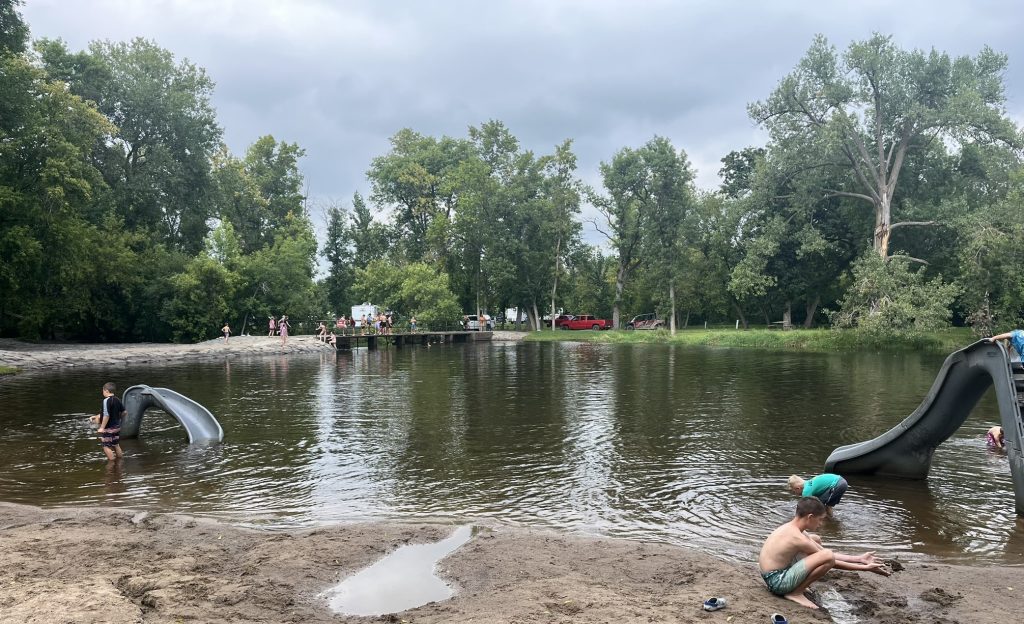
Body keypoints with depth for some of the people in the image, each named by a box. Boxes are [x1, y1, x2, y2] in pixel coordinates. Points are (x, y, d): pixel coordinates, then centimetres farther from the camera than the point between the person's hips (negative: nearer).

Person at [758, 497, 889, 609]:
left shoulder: (791, 528, 7)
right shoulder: (798, 538, -21)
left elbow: (823, 552, 12)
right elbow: (828, 559, -12)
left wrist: (859, 558, 10)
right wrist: (865, 568, -5)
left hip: (773, 575, 10)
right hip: (777, 582, -10)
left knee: (816, 541, 19)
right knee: (828, 556, -23)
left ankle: (797, 585, 13)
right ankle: (795, 593, -9)